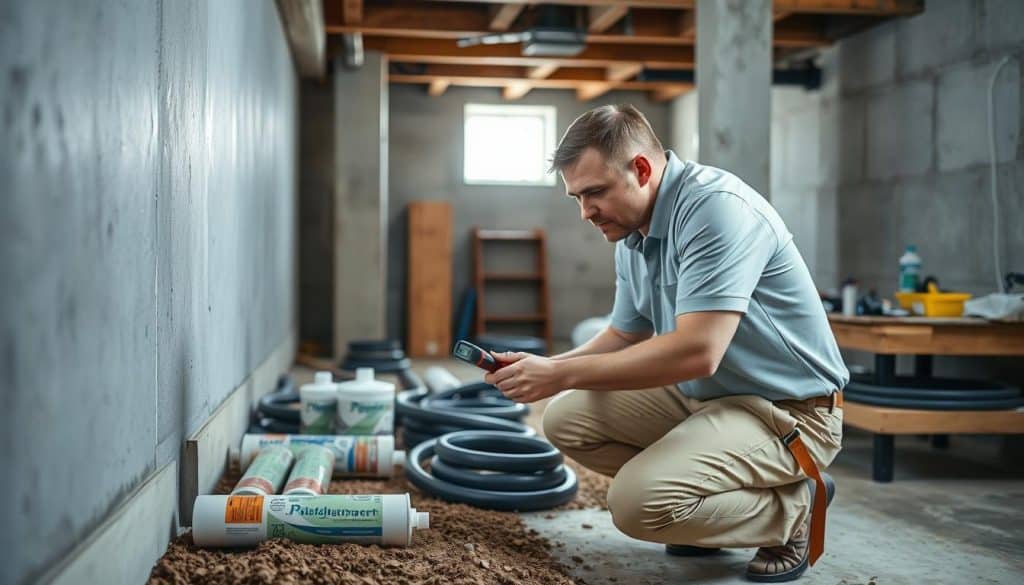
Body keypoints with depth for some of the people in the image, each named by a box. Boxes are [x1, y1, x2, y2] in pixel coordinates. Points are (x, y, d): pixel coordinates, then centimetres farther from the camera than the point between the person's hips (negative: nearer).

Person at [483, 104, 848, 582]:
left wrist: (562, 374, -27)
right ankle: (712, 511, 9)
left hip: (788, 409, -9)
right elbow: (626, 336, 15)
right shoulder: (631, 233, 5)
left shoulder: (717, 206, -24)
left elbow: (696, 351, -33)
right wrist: (542, 367, -3)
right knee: (567, 419, 2)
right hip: (701, 395, 9)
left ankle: (791, 508, -1)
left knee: (639, 502, -27)